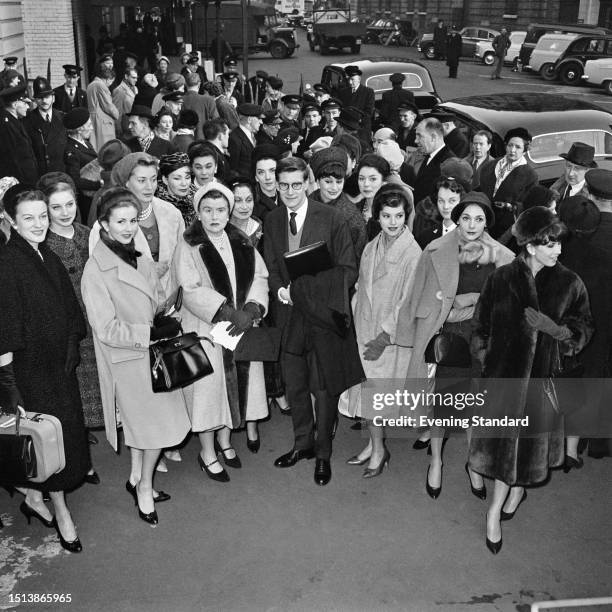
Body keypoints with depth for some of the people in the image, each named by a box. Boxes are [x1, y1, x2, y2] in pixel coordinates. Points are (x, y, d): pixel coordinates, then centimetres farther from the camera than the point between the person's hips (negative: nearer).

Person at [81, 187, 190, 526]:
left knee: (143, 421, 18)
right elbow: (107, 330, -21)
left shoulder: (139, 257, 3)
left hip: (153, 352, 7)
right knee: (157, 424, 4)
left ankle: (137, 478, 37)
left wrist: (166, 319, -6)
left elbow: (158, 298, 14)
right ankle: (144, 487, 25)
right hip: (128, 361, -6)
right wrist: (152, 333, -21)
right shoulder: (96, 271, -19)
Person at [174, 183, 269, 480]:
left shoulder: (242, 243, 7)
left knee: (237, 382, 11)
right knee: (209, 386, 2)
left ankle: (224, 440, 31)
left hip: (242, 325, 4)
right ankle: (208, 453, 17)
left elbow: (259, 277, 2)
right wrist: (228, 313, -22)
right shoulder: (189, 247, -7)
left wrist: (251, 309, -15)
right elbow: (192, 291, -15)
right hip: (206, 328, -4)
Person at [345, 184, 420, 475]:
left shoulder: (412, 254, -14)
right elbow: (362, 290, 10)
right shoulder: (371, 248, 5)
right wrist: (356, 326, 4)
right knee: (366, 389, 12)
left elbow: (408, 301, -15)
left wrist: (384, 336, -16)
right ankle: (373, 445, 27)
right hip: (365, 330, 6)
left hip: (391, 336, -6)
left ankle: (379, 450, 20)